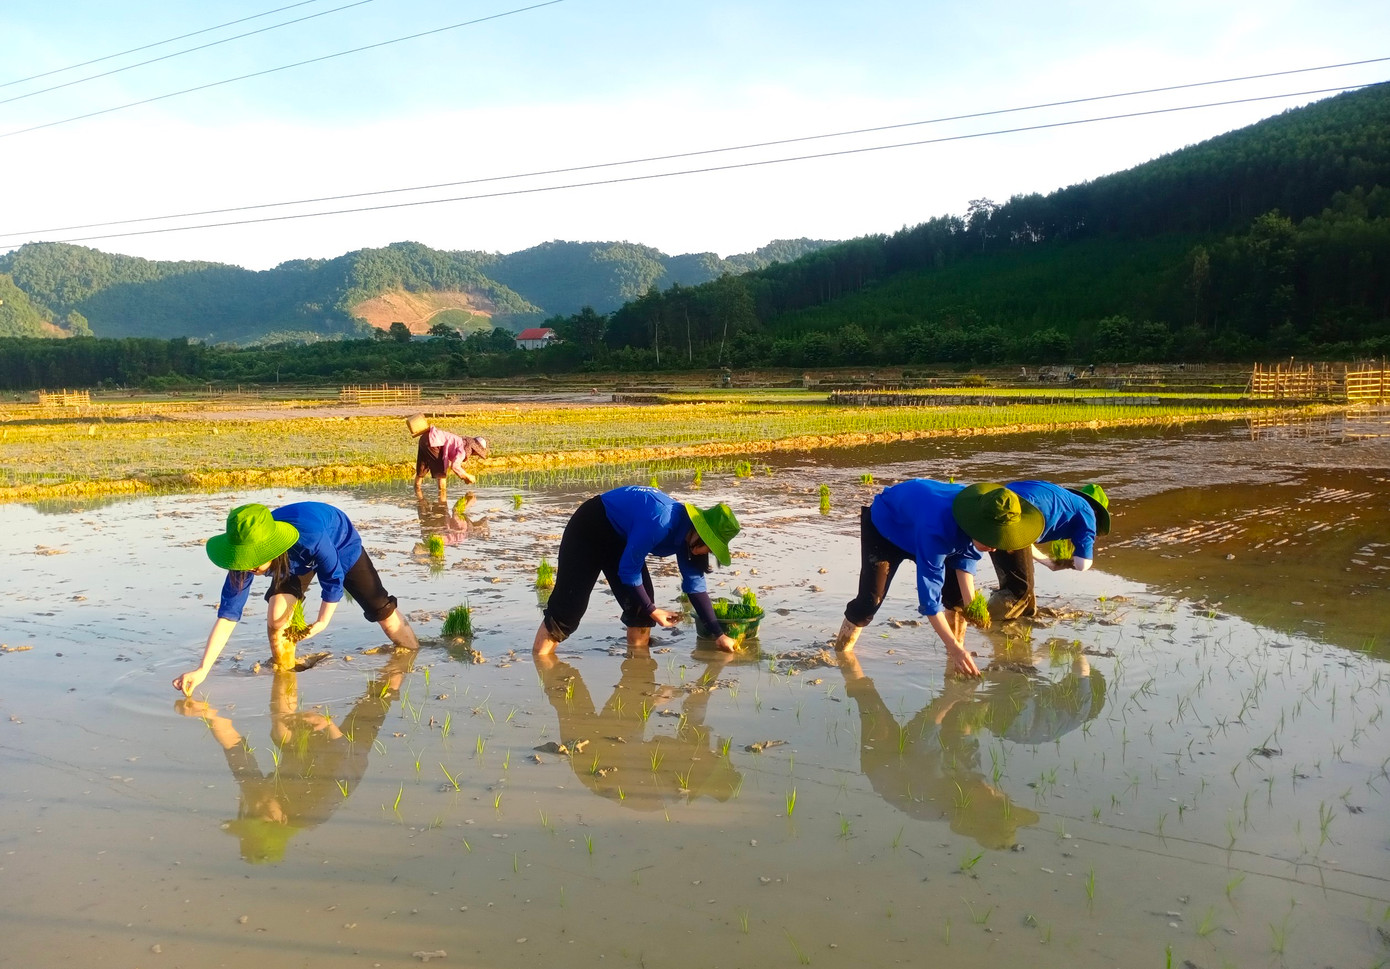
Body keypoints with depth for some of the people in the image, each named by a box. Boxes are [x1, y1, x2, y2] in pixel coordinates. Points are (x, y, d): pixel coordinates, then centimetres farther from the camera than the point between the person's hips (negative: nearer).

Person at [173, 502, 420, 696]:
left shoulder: (310, 536, -48)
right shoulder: (245, 557, -35)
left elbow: (333, 579, -28)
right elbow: (228, 615, -31)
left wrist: (322, 621, -33)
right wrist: (202, 670, -36)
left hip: (341, 546, -3)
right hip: (296, 562, 3)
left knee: (379, 607, 5)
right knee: (276, 614, -20)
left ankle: (412, 654, 32)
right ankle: (284, 671, 5)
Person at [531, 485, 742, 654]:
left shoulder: (687, 533, -11)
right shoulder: (661, 522, -37)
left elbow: (695, 584, -2)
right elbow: (629, 570, -29)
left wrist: (718, 633, -2)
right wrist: (653, 611, -18)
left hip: (620, 536, 8)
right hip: (588, 530, -8)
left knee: (641, 600, -3)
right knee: (570, 603, -11)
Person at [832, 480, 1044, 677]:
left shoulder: (979, 516, -28)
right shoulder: (935, 531, -47)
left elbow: (966, 556, -10)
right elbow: (929, 595, -41)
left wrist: (971, 604, -22)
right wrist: (954, 648, -38)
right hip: (884, 526, -6)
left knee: (958, 594, -7)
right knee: (871, 599, -13)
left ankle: (955, 666, 5)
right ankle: (840, 651, 8)